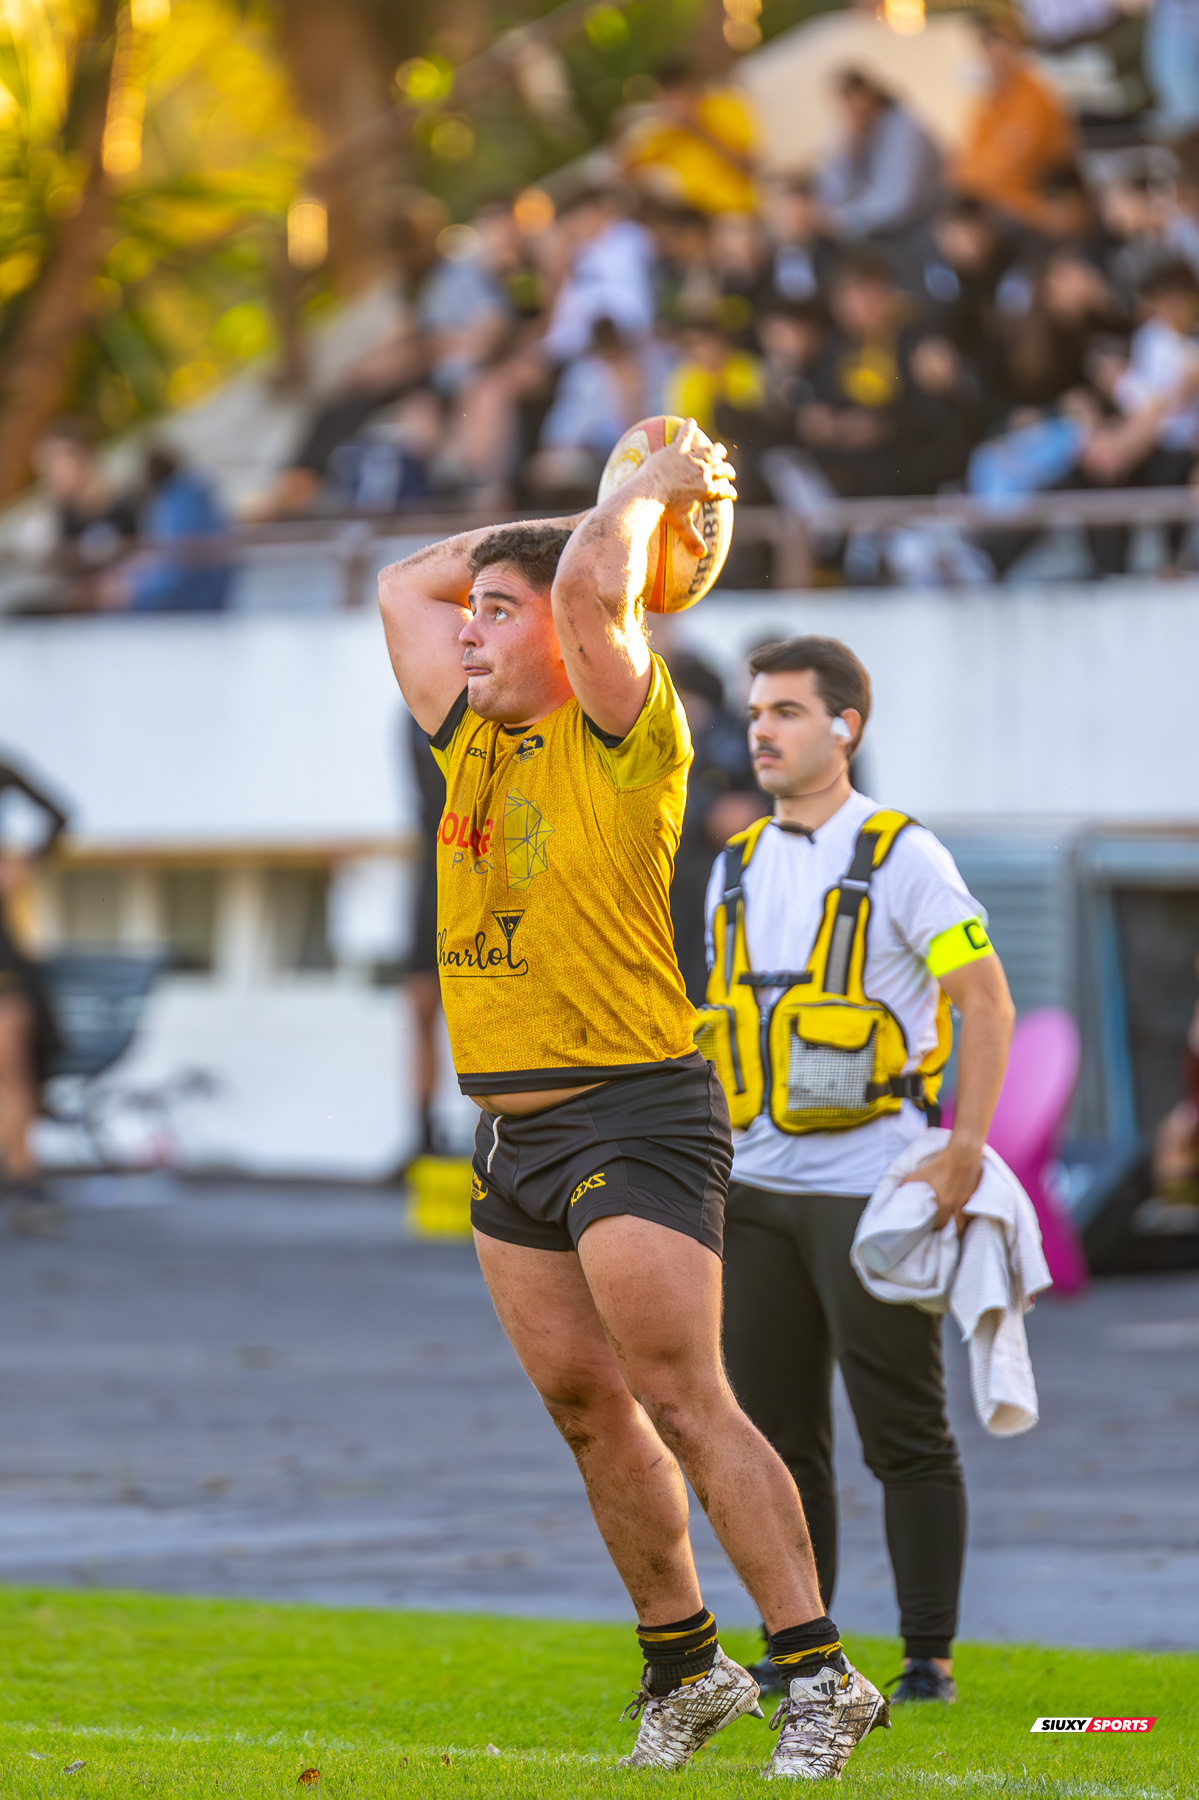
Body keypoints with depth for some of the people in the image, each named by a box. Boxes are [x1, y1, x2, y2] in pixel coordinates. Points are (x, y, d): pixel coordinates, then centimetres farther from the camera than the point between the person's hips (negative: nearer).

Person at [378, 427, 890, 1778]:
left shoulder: (620, 739, -9)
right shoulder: (477, 738, 13)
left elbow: (589, 587, -26)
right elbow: (400, 586, 24)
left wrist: (654, 492, -8)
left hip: (632, 1117, -8)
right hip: (510, 1133, 8)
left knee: (681, 1401, -13)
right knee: (582, 1401, 10)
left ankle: (819, 1677, -12)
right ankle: (683, 1665, 20)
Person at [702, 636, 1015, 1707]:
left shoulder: (902, 856, -6)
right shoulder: (736, 869, 13)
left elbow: (987, 998, -8)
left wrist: (966, 1153, -16)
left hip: (871, 1189, -6)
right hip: (756, 1192, 6)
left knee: (905, 1435, -2)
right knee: (775, 1432, 6)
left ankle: (930, 1656, 4)